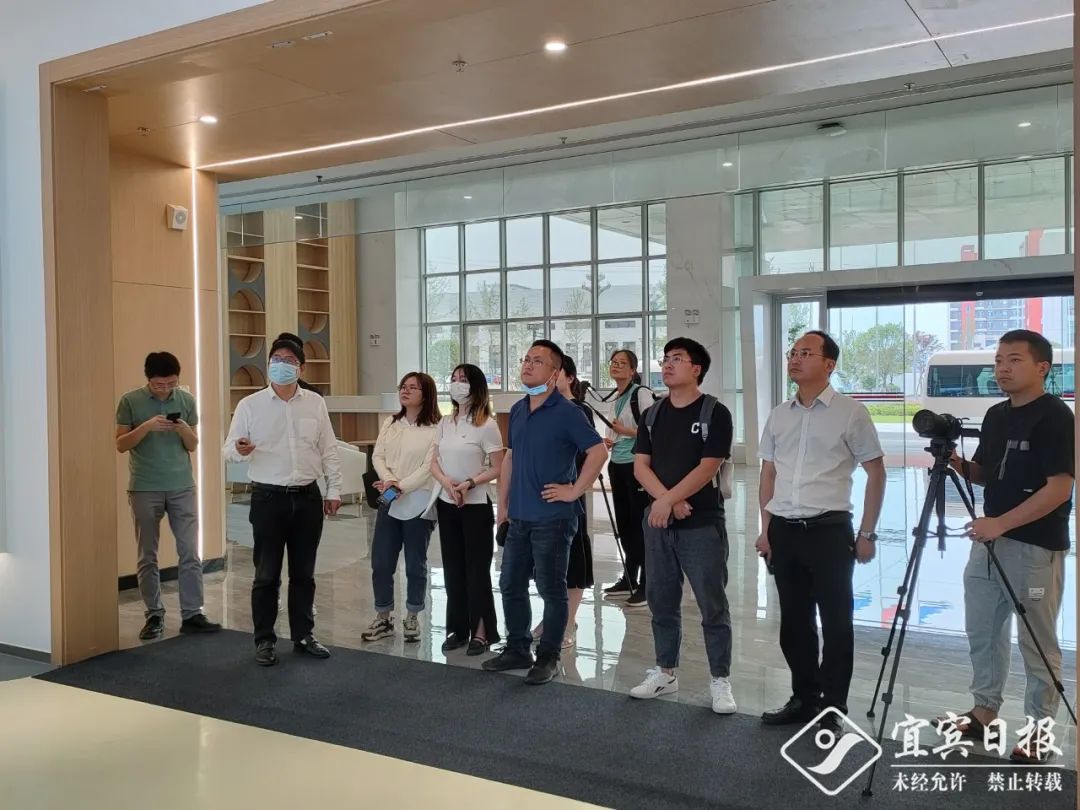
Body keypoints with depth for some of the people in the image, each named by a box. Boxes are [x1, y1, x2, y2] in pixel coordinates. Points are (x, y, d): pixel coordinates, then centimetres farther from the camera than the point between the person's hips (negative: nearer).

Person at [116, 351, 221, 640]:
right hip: (144, 489, -2)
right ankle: (154, 615, 16)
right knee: (147, 558, 5)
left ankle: (192, 614, 8)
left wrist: (184, 430, -16)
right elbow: (121, 445, -5)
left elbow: (193, 446, 6)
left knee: (190, 554, 1)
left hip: (182, 487, 2)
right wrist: (147, 426, -20)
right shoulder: (130, 401, -3)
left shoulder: (186, 400, 3)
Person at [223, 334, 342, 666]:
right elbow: (229, 449, -3)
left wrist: (333, 490, 4)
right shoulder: (250, 405, -1)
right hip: (268, 498, -2)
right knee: (267, 575, 4)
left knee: (303, 573, 11)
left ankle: (303, 636, 23)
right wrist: (240, 450, -27)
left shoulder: (315, 403, 6)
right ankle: (264, 641, 16)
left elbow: (328, 450, 8)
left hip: (308, 498, 2)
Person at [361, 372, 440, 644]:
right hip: (388, 502, 5)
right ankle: (383, 618, 21)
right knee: (380, 562, 6)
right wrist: (388, 480, -14)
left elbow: (430, 467, -13)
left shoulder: (435, 428, -7)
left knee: (415, 565, 7)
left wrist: (402, 487, -20)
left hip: (418, 503, -5)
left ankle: (412, 618, 23)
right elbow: (377, 456, 4)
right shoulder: (390, 423, 11)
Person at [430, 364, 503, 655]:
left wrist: (469, 484, -21)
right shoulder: (445, 423, 8)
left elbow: (497, 469, -11)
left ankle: (481, 632, 12)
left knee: (477, 568, 1)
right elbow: (434, 463, 8)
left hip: (476, 506, -6)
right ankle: (458, 628, 22)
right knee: (453, 568, 11)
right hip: (446, 504, 6)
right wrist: (446, 482, -12)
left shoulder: (486, 425, -11)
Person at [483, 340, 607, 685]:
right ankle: (517, 649, 30)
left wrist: (574, 490, -15)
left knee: (551, 590, 4)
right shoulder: (517, 410, 10)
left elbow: (599, 452, -17)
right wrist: (503, 503, 14)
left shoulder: (565, 411, -12)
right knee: (510, 585, 14)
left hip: (552, 518, -7)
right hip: (518, 516, 7)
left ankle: (548, 657, 17)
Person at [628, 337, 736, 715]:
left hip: (702, 524, -5)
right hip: (658, 523, 5)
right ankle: (665, 672, 26)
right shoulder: (652, 415, 10)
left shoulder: (714, 413, -6)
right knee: (662, 602, 13)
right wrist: (667, 499, -12)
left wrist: (667, 500, -17)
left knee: (713, 606, 0)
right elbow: (640, 466, 3)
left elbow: (707, 468, -13)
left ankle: (720, 680, 11)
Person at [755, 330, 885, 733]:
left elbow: (876, 473, -2)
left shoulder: (850, 412, -4)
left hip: (829, 530, -5)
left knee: (835, 621, 3)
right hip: (784, 532, 5)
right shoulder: (778, 415, 10)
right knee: (794, 620, 12)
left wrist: (867, 533, -5)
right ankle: (803, 698, 26)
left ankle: (831, 706, 16)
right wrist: (765, 530, 10)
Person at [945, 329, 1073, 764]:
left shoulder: (1055, 417, -14)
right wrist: (960, 465, -4)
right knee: (982, 631, 15)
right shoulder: (995, 415, 10)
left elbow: (1059, 488, -20)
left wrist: (1001, 523, -24)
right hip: (989, 540, 8)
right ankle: (984, 711, 29)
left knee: (1037, 643, 4)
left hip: (1036, 547, -8)